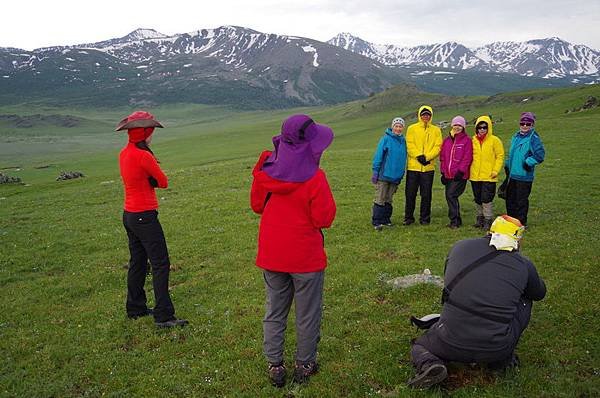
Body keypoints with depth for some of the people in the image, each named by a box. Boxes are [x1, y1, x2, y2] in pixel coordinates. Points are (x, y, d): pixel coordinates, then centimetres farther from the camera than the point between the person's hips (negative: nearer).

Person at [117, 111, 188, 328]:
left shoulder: (124, 154, 8)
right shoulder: (143, 156, -19)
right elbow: (163, 182, -10)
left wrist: (149, 179, -6)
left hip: (129, 214, 10)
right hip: (144, 217, -10)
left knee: (137, 262, 18)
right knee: (160, 264, -4)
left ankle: (135, 308, 29)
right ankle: (164, 316, -2)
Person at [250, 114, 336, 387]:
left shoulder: (265, 171, -5)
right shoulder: (314, 178, -20)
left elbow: (257, 205, 8)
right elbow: (324, 219, -15)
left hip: (271, 254, 4)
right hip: (306, 257, -4)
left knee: (274, 312, 18)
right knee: (307, 314, 15)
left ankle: (274, 365, 27)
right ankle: (304, 365, 28)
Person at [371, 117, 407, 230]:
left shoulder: (403, 140, 9)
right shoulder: (386, 139, -7)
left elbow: (403, 158, 15)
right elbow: (378, 156, -8)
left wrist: (401, 174, 14)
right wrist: (375, 171, -11)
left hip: (396, 176, 5)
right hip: (384, 174, -5)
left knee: (389, 200, 13)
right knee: (380, 199, -4)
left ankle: (386, 219, 22)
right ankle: (376, 221, 0)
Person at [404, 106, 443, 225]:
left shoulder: (436, 130, 9)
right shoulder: (412, 128, 6)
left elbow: (438, 147, 0)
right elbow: (409, 145, -3)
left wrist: (427, 157, -15)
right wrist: (419, 156, -17)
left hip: (428, 167, 1)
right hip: (413, 166, -1)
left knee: (426, 194, 5)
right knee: (410, 193, 3)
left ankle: (425, 218, 15)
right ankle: (408, 217, 14)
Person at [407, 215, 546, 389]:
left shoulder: (460, 247, 3)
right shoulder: (524, 264, 0)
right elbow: (540, 293, 22)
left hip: (451, 345, 0)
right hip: (496, 349, 0)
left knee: (419, 347, 30)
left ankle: (428, 364, -5)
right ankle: (502, 359, 20)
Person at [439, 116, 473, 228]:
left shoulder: (466, 140, -2)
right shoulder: (447, 140, 14)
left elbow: (467, 158, -8)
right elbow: (442, 157, 15)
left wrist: (460, 171, -15)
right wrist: (443, 172, 9)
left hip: (460, 176, -6)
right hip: (448, 175, 6)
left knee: (451, 195, -16)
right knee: (450, 196, 8)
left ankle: (454, 221, -8)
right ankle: (457, 220, 20)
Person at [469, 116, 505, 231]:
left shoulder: (495, 140, -4)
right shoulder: (473, 140, 7)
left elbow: (500, 156, -2)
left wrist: (496, 170, -10)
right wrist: (469, 169, 7)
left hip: (488, 177, -5)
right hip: (475, 176, 5)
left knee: (487, 199, -7)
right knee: (477, 199, 13)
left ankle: (488, 220, 3)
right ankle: (479, 219, 26)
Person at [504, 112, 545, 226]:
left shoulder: (534, 138, -11)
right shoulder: (516, 136, 13)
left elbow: (540, 155, -19)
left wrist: (528, 162, -17)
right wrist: (507, 165, 20)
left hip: (524, 176, -8)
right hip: (512, 174, 8)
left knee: (521, 200, 1)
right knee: (510, 199, 15)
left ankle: (521, 222, 13)